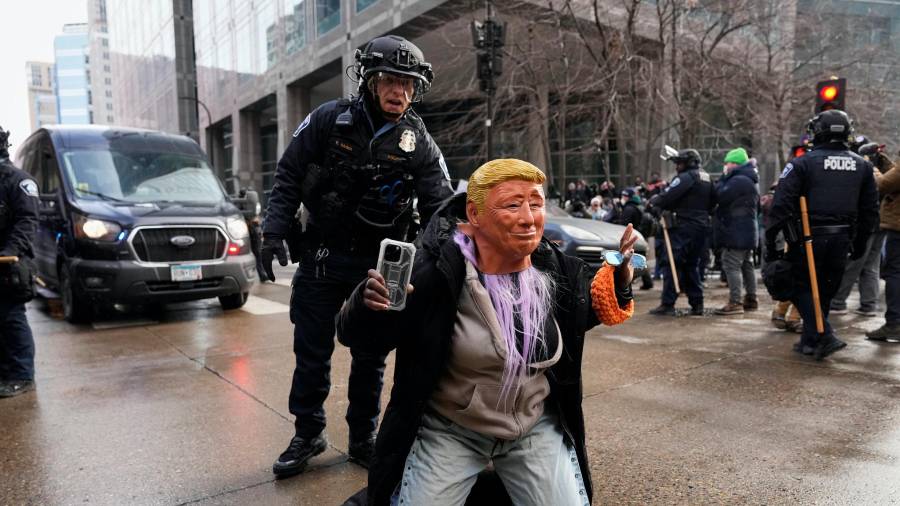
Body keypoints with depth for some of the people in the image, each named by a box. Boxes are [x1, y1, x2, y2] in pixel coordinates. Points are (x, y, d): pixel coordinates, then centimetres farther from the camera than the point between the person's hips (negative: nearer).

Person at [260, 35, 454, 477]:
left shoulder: (419, 144, -5)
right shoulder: (329, 120, -6)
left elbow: (440, 207, -7)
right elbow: (288, 176, 0)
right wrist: (275, 232, -8)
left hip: (379, 264, 1)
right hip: (321, 257, 0)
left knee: (371, 357, 11)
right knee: (312, 353, 9)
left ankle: (362, 439, 29)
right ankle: (308, 435, 29)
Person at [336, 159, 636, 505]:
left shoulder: (557, 268, -9)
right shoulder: (438, 272, -24)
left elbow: (583, 311, 13)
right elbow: (358, 337, -18)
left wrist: (618, 279, -4)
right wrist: (368, 305, -40)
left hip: (536, 428, 4)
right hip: (449, 431, -3)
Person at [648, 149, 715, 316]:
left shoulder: (685, 177, -12)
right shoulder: (706, 179, 16)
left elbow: (666, 197, -19)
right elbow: (713, 201, 19)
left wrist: (653, 201, -1)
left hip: (683, 228, -9)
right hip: (701, 227, 9)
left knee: (671, 264, -5)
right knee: (692, 266, 16)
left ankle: (667, 304, -6)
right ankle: (697, 304, 15)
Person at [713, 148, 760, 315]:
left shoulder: (739, 180, -17)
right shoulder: (750, 180, 18)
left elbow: (721, 196, -21)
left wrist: (723, 179, -6)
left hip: (736, 232, -11)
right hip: (747, 231, 11)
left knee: (732, 265, -10)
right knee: (746, 264, 16)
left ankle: (735, 302, -11)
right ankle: (751, 299, 25)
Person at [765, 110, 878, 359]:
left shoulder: (802, 163, -8)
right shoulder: (862, 165, 9)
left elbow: (781, 205, -15)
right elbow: (870, 210, 13)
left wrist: (770, 240, -10)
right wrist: (860, 243, 20)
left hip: (809, 238, -5)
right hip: (842, 240, 5)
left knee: (802, 288, 8)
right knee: (825, 291, 15)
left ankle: (825, 336, -7)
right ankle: (810, 341, 24)